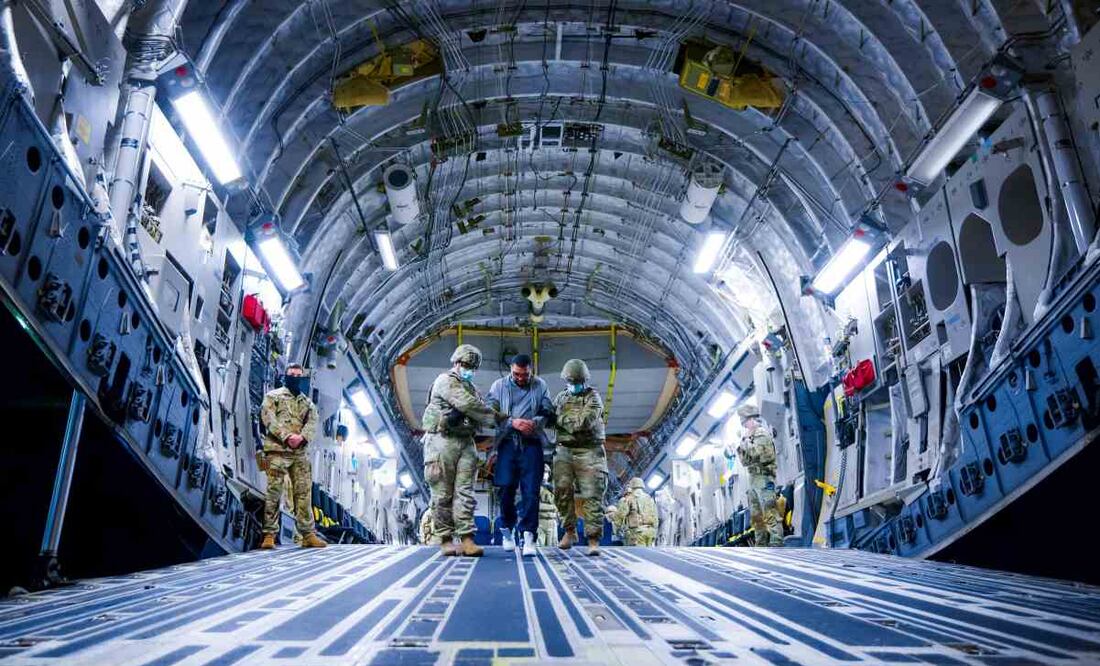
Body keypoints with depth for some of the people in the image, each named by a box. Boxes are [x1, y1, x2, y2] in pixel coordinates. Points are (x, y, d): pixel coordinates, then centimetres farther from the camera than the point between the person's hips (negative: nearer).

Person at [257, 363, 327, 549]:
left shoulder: (308, 402, 20)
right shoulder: (273, 396, 9)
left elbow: (312, 422, 7)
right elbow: (268, 418, -5)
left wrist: (302, 437, -14)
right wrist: (287, 436, -17)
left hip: (300, 453, 4)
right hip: (277, 450, -4)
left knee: (304, 492, 1)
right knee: (274, 493, -5)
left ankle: (308, 534, 3)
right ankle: (269, 535, 0)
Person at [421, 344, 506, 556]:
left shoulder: (470, 387, 23)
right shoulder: (446, 381, -3)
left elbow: (481, 408, 13)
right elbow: (469, 405, -14)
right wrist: (496, 416, -8)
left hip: (466, 442, 7)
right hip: (443, 441, -7)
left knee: (465, 493, -2)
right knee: (443, 494, -1)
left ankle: (467, 539, -5)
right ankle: (445, 540, 4)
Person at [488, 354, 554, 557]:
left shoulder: (540, 386, 10)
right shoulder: (499, 386, 8)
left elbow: (548, 413, 5)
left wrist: (534, 422, -15)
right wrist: (513, 422, -15)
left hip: (531, 443, 0)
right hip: (507, 442, 0)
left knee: (531, 490, -6)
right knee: (506, 488, 3)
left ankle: (528, 535, -4)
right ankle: (507, 530, 21)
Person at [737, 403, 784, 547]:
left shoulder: (762, 434, -9)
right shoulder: (751, 437, 18)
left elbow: (753, 454, -21)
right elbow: (745, 460, 19)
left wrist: (745, 439, -10)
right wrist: (741, 444, 5)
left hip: (763, 477, -10)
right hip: (753, 477, 10)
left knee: (769, 512, -12)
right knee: (756, 514, 11)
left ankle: (776, 542, -13)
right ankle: (761, 542, 17)